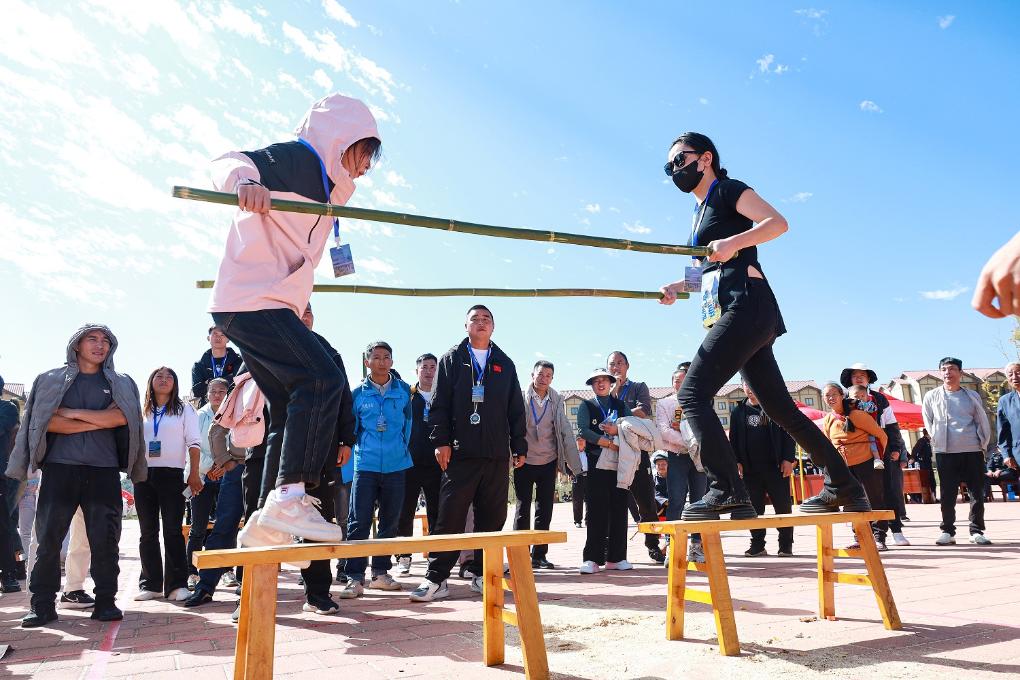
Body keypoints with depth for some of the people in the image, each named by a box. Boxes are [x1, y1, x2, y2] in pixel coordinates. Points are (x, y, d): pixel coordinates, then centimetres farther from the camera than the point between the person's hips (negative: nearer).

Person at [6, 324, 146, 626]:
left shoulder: (121, 384, 13)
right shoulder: (51, 380, 11)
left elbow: (120, 416, -6)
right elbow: (48, 421, -4)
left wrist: (73, 413, -6)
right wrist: (98, 422, -8)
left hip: (104, 470, 0)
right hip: (59, 467, 0)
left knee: (105, 538, -1)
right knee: (48, 536, -1)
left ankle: (105, 601, 6)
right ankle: (42, 604, 7)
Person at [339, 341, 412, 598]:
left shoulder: (403, 390, 4)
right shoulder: (358, 393, 1)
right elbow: (352, 427, 11)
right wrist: (363, 449, 10)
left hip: (396, 465, 2)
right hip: (366, 465, -2)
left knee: (390, 521, 9)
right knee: (359, 521, -7)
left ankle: (380, 572, 21)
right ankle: (355, 577, -2)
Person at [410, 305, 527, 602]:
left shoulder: (504, 364, 16)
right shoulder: (452, 360, 8)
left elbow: (516, 409, 15)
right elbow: (439, 404, 2)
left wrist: (519, 446, 10)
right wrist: (441, 440, -8)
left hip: (497, 455, 3)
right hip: (460, 452, -3)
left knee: (493, 517, 5)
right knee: (450, 515, -5)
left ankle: (482, 574, 16)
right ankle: (436, 578, 1)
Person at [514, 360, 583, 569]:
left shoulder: (557, 401, 2)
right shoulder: (522, 398, -7)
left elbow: (566, 431, 2)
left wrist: (574, 463, -3)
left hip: (548, 462, 3)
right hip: (524, 461, -3)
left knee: (545, 511, 8)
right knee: (523, 509, 3)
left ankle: (539, 555, 17)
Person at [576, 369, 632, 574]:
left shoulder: (621, 405, 16)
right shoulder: (586, 406, 9)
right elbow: (584, 431, -7)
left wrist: (616, 430, -15)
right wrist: (610, 444, -12)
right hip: (597, 464, -2)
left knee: (619, 510, 2)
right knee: (597, 511, -6)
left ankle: (616, 557, 9)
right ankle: (592, 559, -4)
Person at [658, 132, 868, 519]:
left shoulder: (727, 190, 1)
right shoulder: (702, 211, 26)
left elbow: (778, 222, -13)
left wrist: (733, 242, -27)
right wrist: (678, 286, 17)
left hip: (746, 306, -9)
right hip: (731, 313, 10)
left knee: (692, 393, -19)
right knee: (780, 408, 10)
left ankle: (725, 491, -23)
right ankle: (843, 487, 16)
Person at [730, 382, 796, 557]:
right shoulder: (738, 411, 12)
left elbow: (787, 433, 1)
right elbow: (734, 439, 10)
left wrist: (788, 459, -7)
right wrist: (737, 461, -2)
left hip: (776, 466, -2)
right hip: (750, 469, 2)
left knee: (783, 506, 1)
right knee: (754, 508, 5)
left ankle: (786, 545, 10)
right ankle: (757, 545, 13)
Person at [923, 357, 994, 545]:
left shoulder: (972, 396, 9)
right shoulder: (932, 396, 6)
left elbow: (983, 422, 9)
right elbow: (928, 422, 10)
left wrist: (983, 443, 3)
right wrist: (937, 440, 3)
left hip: (973, 451, 1)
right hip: (945, 452, -1)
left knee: (977, 493, 3)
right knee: (947, 494, 1)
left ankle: (977, 531, 13)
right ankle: (947, 531, 9)